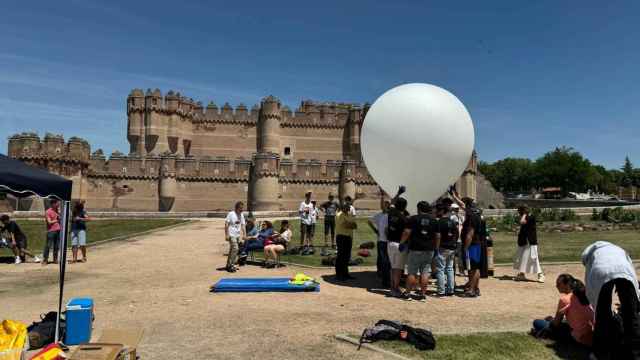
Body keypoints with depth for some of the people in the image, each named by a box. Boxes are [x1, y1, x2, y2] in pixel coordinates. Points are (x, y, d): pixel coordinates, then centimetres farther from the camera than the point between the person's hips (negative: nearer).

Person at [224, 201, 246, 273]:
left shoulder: (241, 215, 10)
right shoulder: (231, 214, -9)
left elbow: (243, 225, 13)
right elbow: (226, 224, -10)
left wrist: (244, 234, 6)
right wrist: (227, 235, -14)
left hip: (238, 235, 7)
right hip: (232, 235, -7)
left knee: (232, 250, 12)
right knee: (235, 248, -16)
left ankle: (229, 265, 20)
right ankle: (231, 265, -10)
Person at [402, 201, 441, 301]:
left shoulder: (413, 218, -5)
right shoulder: (434, 220, 7)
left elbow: (407, 232, -11)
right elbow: (438, 236, 7)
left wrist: (402, 243, -2)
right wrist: (436, 248, 14)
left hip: (415, 249, -3)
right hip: (429, 250, 3)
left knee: (412, 272, 3)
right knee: (425, 272, 8)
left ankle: (407, 293, 7)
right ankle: (423, 293, 8)